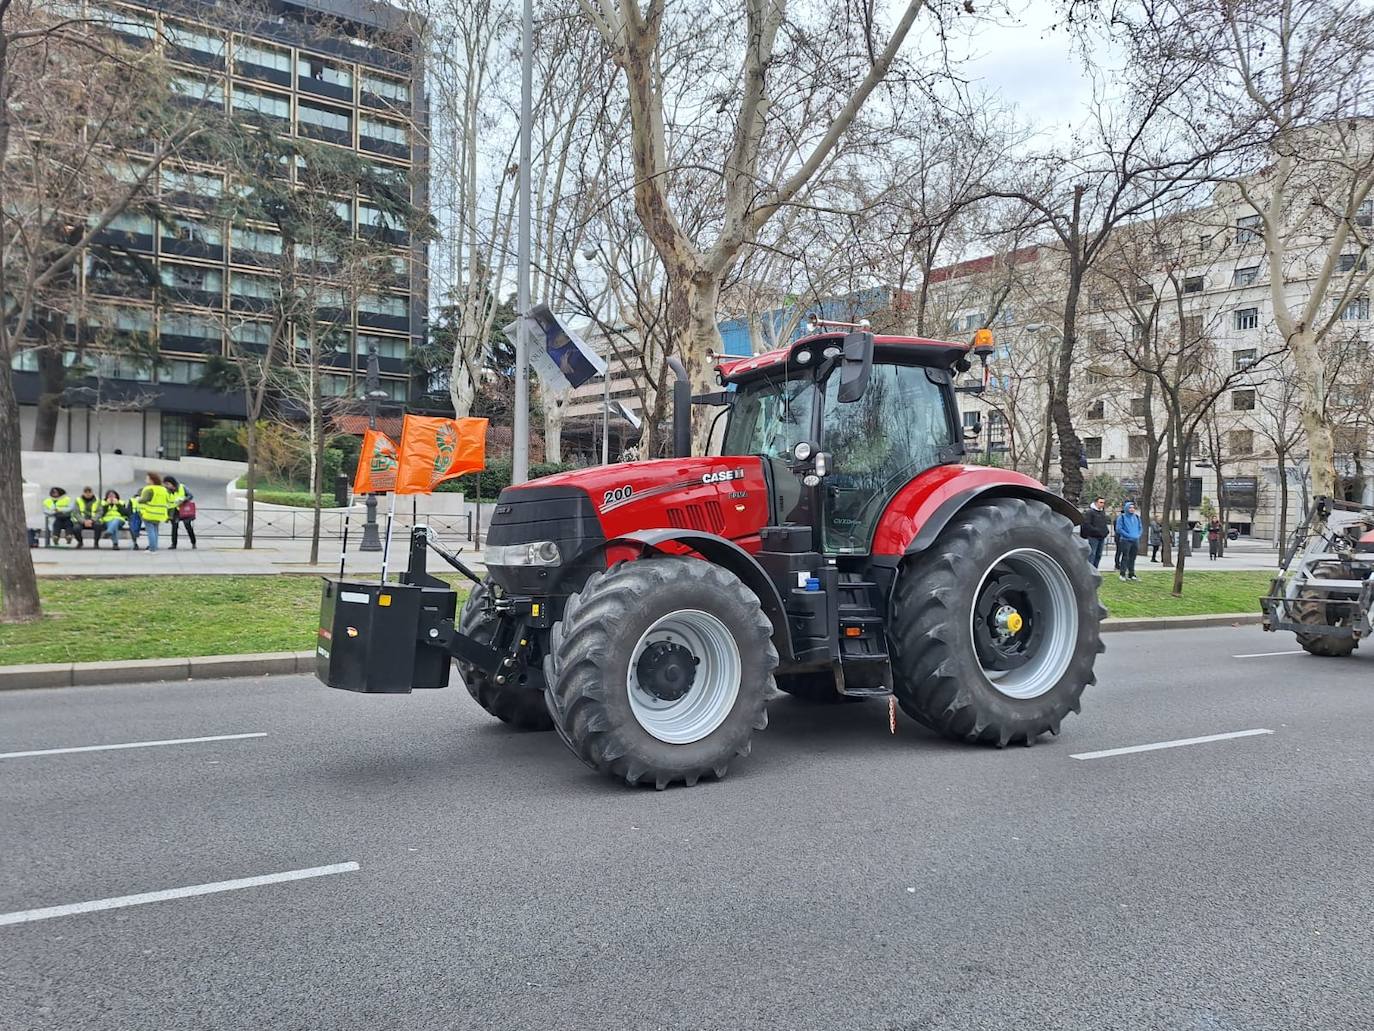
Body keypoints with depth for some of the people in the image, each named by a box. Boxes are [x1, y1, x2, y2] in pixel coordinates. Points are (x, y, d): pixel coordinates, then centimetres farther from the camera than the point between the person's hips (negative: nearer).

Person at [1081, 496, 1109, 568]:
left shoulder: (1103, 512, 16)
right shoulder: (1090, 512, -9)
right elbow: (1086, 524, -16)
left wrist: (1105, 532, 11)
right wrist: (1096, 531, -19)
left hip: (1101, 537, 8)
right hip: (1093, 537, -8)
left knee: (1098, 555, 10)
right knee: (1092, 554, -8)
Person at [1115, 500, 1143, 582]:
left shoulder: (1137, 517, 14)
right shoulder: (1121, 517, -3)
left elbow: (1140, 528, 20)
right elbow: (1119, 529, -9)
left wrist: (1138, 535, 1)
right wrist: (1129, 535, -15)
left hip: (1135, 541, 5)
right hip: (1125, 540, -5)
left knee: (1132, 558, 8)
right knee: (1125, 558, -6)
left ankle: (1131, 574, 14)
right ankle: (1123, 574, -2)